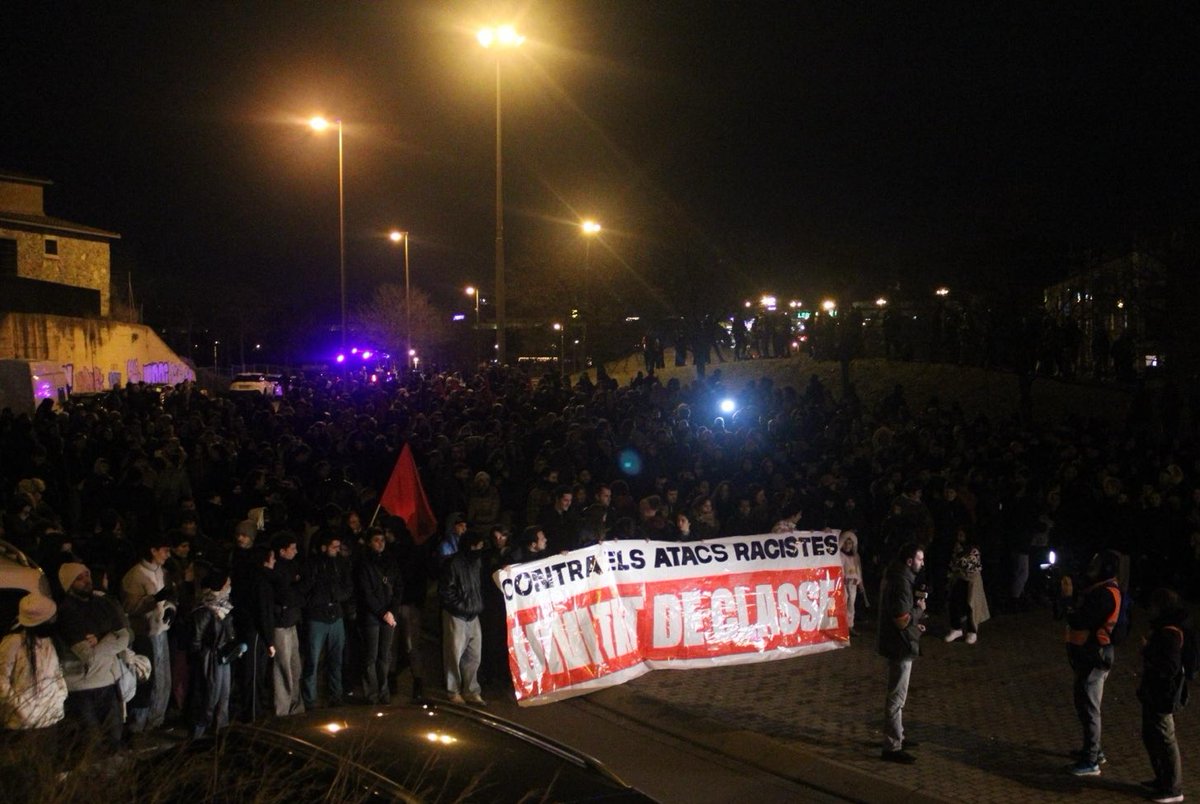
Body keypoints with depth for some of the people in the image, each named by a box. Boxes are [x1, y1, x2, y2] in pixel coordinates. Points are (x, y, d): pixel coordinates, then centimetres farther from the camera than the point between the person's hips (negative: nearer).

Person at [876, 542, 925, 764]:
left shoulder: (893, 577, 9)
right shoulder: (902, 583, -23)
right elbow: (903, 619, -27)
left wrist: (914, 622, 11)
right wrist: (920, 610, -11)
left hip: (894, 643, 11)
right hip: (901, 646, -11)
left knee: (897, 695, 21)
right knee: (897, 697, -4)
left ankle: (896, 737, 33)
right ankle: (892, 747, 0)